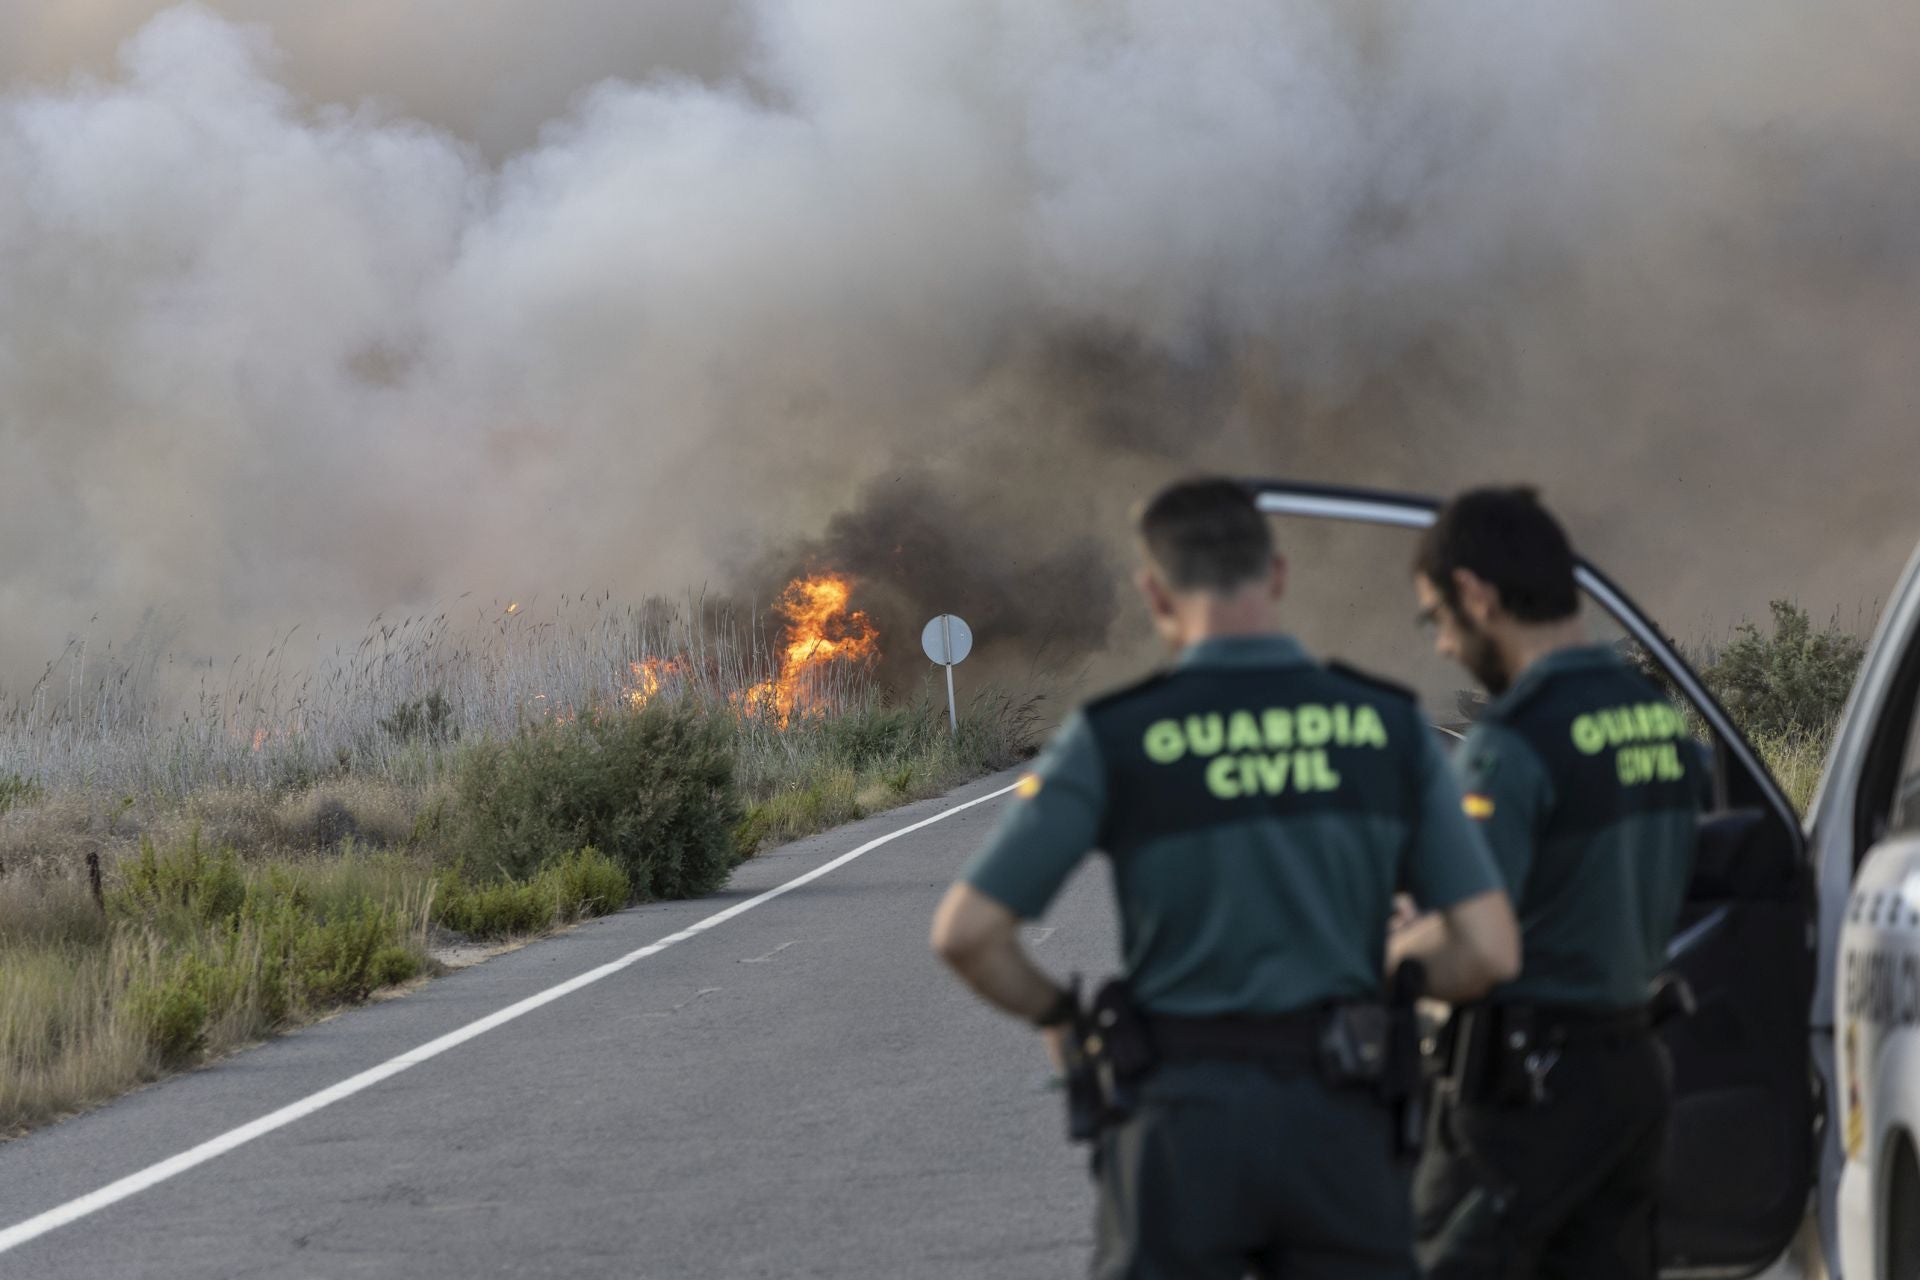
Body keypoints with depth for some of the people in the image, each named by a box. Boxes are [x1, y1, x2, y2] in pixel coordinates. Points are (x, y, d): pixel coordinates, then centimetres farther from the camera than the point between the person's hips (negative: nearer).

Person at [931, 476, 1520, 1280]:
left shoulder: (1115, 738, -7)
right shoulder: (1387, 727, 0)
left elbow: (965, 932, -11)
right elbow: (1490, 950, -3)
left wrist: (1054, 1014, 8)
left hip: (1185, 1123, -2)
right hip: (1338, 1118, 2)